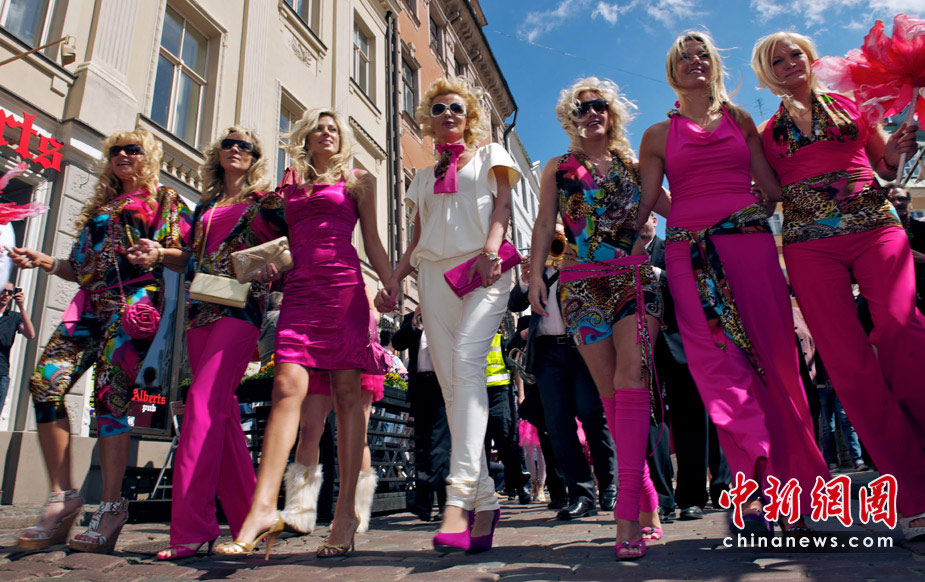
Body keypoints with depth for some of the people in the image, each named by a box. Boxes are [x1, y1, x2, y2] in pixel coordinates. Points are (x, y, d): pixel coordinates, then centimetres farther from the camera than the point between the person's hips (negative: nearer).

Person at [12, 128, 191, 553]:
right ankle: (61, 497, -6)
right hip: (90, 305, 6)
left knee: (109, 397, -14)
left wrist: (157, 254, -21)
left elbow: (184, 253, -1)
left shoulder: (163, 200, 12)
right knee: (45, 384, -12)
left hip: (134, 302, -6)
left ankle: (111, 507, -9)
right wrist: (44, 261, 11)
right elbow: (83, 268, 26)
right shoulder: (99, 207, 29)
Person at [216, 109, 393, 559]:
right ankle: (264, 508, -16)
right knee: (287, 386, -13)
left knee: (346, 393, -7)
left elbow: (372, 242, 12)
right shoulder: (291, 187, 25)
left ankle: (346, 510, -4)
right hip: (300, 289, 3)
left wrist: (391, 285, 0)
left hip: (343, 285, -3)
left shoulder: (357, 180, 17)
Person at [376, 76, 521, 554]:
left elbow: (502, 206, 5)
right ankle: (484, 502, -3)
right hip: (434, 274, 4)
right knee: (452, 385, -7)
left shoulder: (490, 155, 21)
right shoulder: (424, 176, 30)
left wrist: (490, 250, -15)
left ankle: (460, 496, -33)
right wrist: (395, 278, 8)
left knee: (466, 360, -27)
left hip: (482, 270, -4)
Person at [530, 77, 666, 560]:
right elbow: (545, 222, 8)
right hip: (581, 283, 1)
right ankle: (645, 497, 11)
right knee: (609, 389, -2)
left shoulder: (633, 165, 19)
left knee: (631, 375, -19)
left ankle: (628, 510, -20)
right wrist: (535, 274, -3)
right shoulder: (559, 168, 17)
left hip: (635, 277, 0)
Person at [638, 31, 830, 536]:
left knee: (772, 355, -5)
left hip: (749, 241, 1)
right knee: (718, 362, -11)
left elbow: (771, 184, 16)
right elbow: (644, 202, 10)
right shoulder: (659, 135, 15)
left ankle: (795, 488, 6)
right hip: (689, 251, -1)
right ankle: (760, 491, -6)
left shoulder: (739, 119, 20)